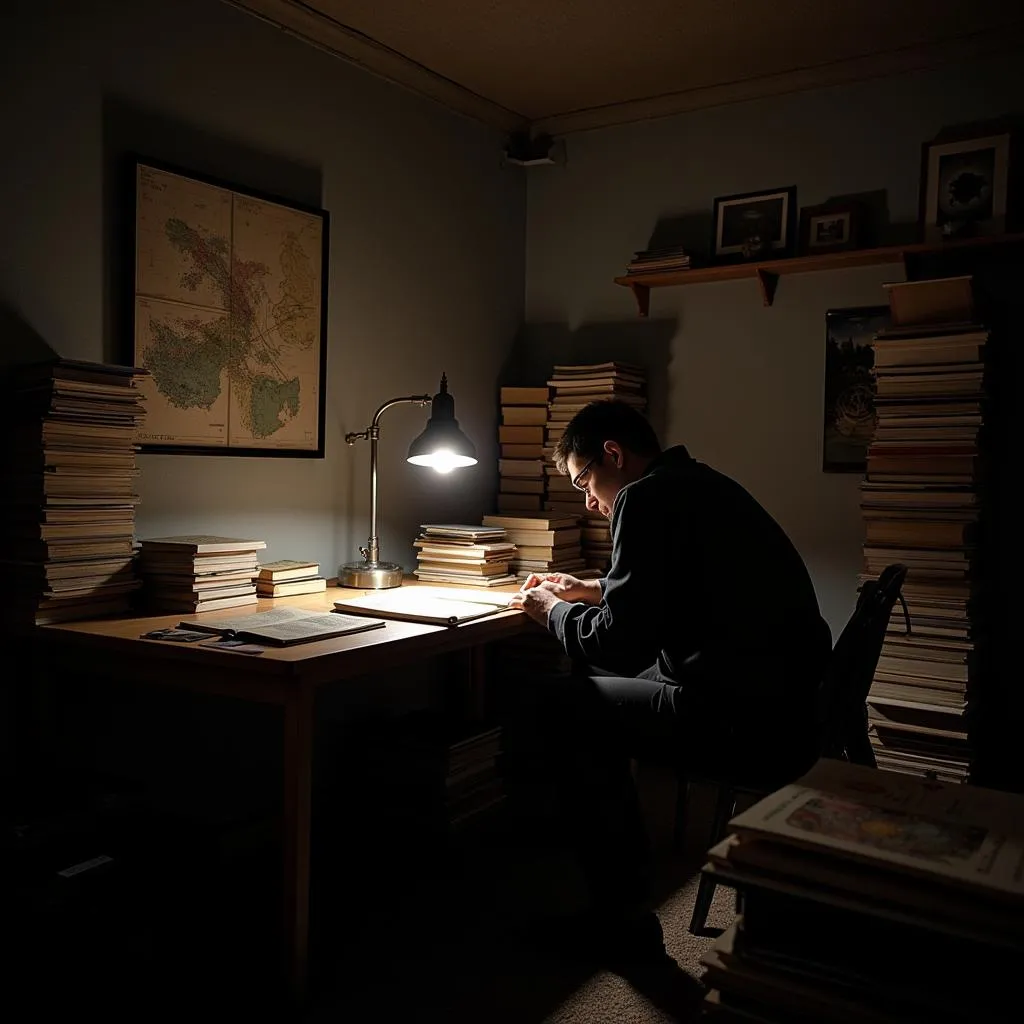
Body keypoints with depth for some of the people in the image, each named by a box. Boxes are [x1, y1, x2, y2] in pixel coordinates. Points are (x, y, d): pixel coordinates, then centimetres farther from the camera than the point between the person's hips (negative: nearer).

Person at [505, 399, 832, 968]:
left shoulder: (647, 498, -11)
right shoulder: (700, 484, 18)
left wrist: (553, 612, 5)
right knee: (594, 686, 24)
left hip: (746, 723, -10)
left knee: (541, 704, -5)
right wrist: (592, 591, 31)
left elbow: (618, 644, -14)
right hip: (785, 706, 10)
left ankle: (622, 922, 6)